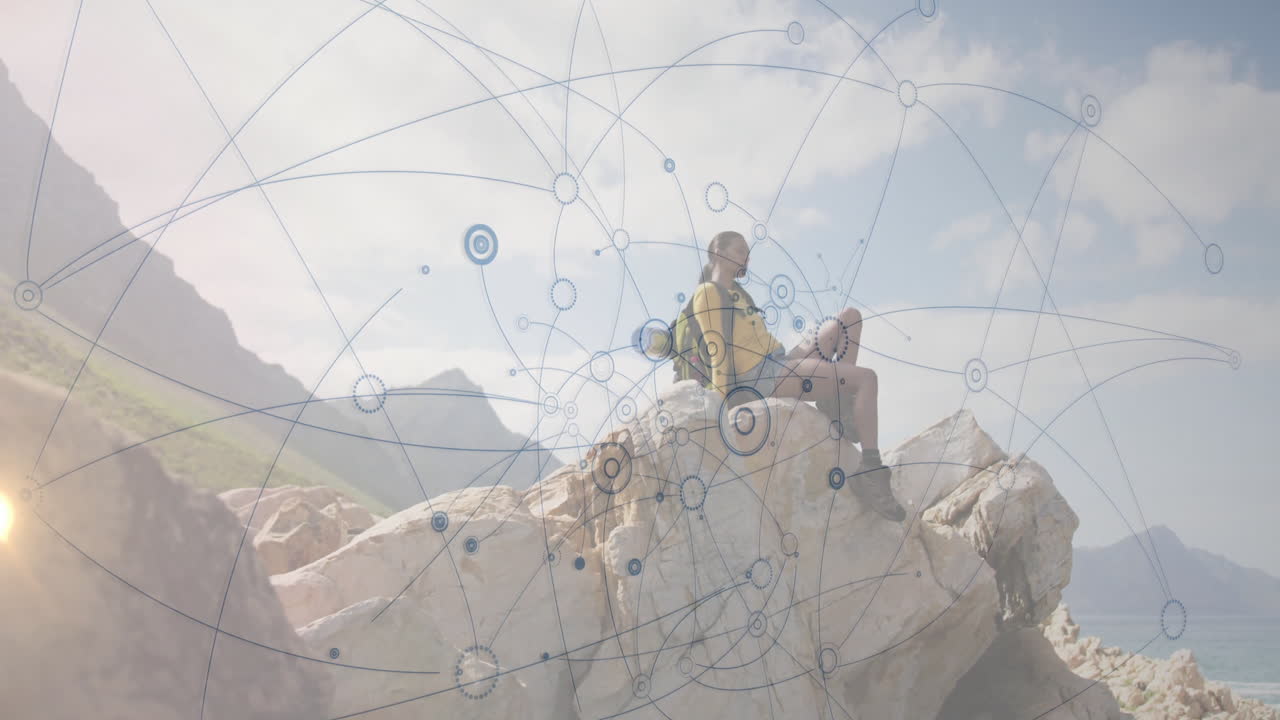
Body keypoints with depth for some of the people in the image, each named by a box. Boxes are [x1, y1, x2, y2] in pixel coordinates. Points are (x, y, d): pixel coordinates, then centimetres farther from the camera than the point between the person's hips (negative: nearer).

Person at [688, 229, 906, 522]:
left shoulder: (737, 293, 25)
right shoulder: (708, 292, -4)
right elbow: (717, 346, -13)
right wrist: (726, 394, -19)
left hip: (780, 363, 10)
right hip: (760, 376, -10)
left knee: (850, 317, 9)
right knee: (866, 378, -17)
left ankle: (839, 400, -5)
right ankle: (870, 471, -20)